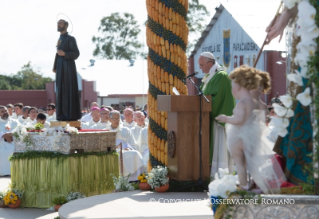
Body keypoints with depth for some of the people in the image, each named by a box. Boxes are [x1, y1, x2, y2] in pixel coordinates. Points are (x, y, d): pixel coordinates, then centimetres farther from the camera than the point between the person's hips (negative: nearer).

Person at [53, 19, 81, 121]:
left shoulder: (70, 39, -6)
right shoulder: (60, 39, 18)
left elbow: (76, 54, -11)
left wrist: (64, 53, -26)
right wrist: (55, 67, 13)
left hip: (68, 67, -8)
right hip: (60, 69, 8)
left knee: (70, 90, -8)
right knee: (61, 91, 5)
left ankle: (72, 115, -7)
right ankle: (63, 114, 8)